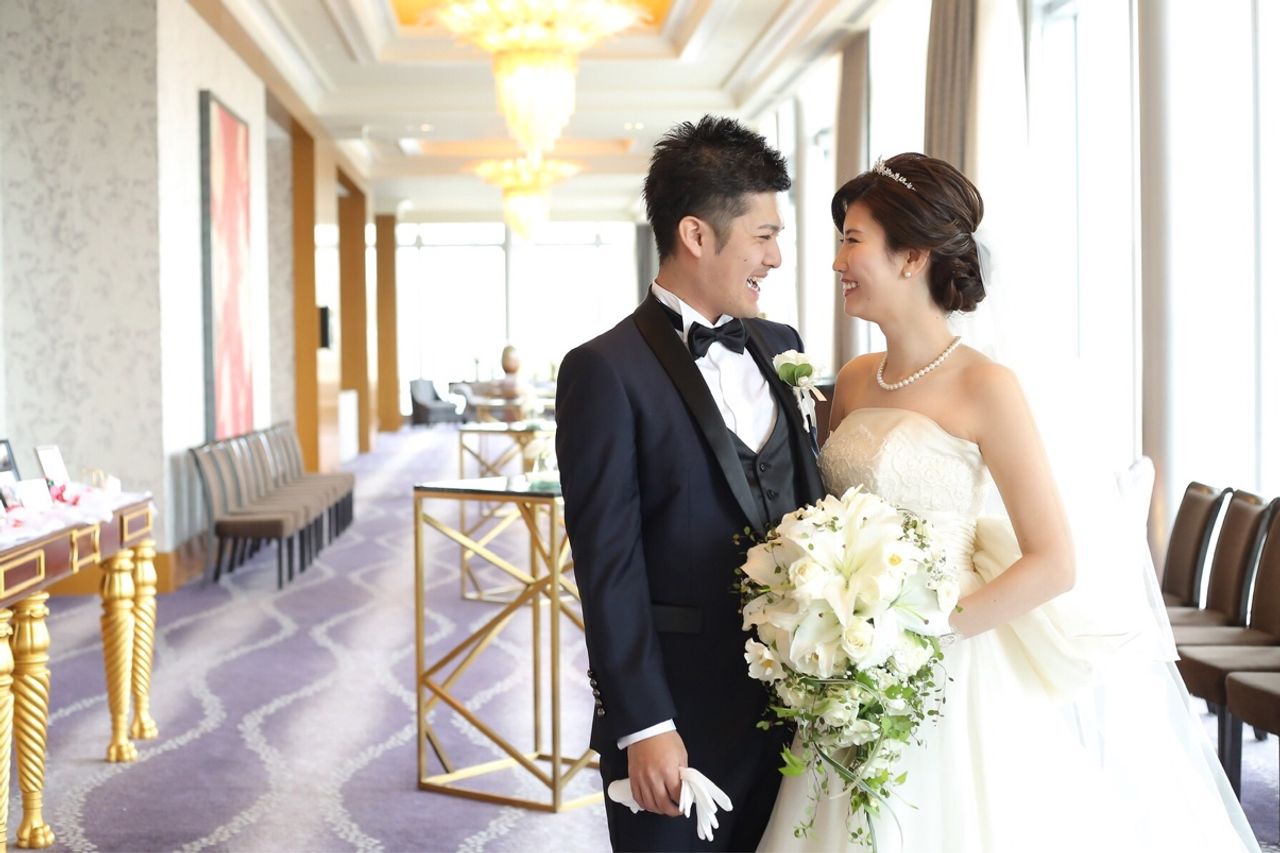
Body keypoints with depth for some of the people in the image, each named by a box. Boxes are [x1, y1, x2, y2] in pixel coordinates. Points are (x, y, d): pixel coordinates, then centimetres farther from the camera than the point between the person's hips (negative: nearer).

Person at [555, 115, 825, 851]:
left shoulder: (781, 347, 9)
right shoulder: (606, 371, -11)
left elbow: (811, 500, 12)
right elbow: (609, 566, -14)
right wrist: (642, 728, -16)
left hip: (793, 703, 6)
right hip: (681, 719, -6)